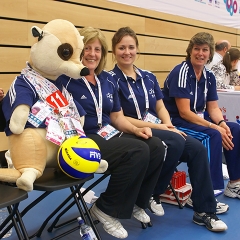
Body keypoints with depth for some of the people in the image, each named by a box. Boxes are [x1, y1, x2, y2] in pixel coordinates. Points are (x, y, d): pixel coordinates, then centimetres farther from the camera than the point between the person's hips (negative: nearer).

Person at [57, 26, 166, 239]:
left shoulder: (108, 80, 14)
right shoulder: (66, 79, -7)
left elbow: (117, 117, 17)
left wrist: (136, 129, 0)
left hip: (109, 135, 7)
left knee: (156, 147, -14)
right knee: (138, 151, -27)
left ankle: (135, 202, 7)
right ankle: (107, 209, -9)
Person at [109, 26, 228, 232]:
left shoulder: (148, 77, 15)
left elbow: (161, 108, 13)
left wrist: (168, 125, -10)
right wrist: (157, 126, -16)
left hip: (158, 131, 6)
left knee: (198, 148, -15)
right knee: (176, 142, -31)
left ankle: (204, 211, -6)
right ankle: (149, 195, -10)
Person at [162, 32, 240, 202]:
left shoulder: (209, 76, 5)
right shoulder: (180, 73, -17)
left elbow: (213, 108, 7)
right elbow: (184, 112, -22)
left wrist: (222, 123, -16)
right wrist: (215, 127, -25)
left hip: (200, 120, 8)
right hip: (178, 122, -8)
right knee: (214, 135, -28)